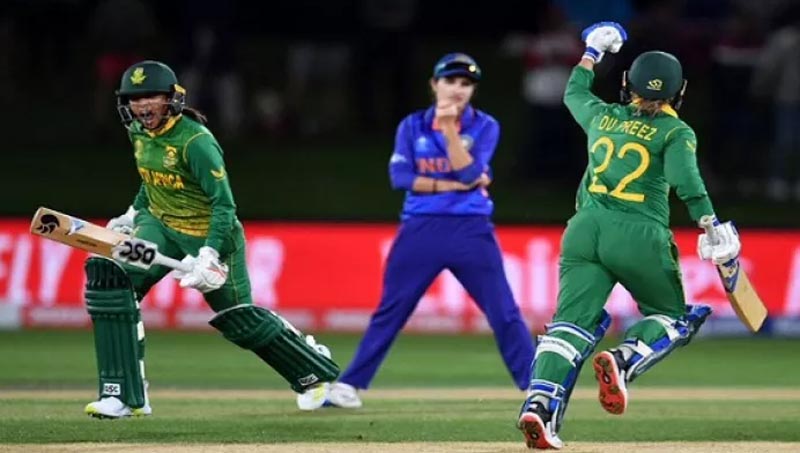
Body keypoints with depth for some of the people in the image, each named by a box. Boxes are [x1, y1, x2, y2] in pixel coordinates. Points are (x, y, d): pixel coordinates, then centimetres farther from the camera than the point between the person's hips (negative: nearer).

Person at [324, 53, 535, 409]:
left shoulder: (484, 127, 2)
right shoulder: (412, 126, 6)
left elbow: (469, 174, -12)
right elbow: (400, 177, -6)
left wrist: (450, 128, -18)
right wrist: (451, 184, -12)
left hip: (471, 230, -1)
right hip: (421, 229, 1)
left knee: (504, 313, -5)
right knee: (390, 310, 3)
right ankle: (349, 385, 10)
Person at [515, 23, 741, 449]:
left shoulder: (603, 116, 18)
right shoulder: (675, 132, 5)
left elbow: (574, 93, 40)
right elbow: (685, 179, -14)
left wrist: (592, 52, 53)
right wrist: (711, 228, -19)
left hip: (585, 228, 3)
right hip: (639, 237, -3)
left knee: (572, 322, -6)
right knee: (672, 317, 16)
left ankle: (540, 402, -29)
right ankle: (622, 361, -14)